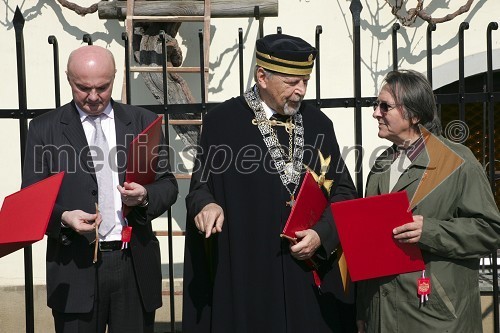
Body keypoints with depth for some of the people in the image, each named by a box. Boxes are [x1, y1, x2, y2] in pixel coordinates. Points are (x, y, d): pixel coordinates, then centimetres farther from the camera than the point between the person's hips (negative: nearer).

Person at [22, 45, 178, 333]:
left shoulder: (143, 122, 8)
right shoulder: (45, 129, 4)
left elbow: (168, 185, 9)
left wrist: (146, 196, -13)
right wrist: (63, 217, -17)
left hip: (135, 265, 2)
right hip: (76, 267, -1)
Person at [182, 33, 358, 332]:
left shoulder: (318, 124, 7)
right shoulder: (222, 121, -2)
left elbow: (344, 190, 8)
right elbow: (201, 184, 3)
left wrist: (322, 234, -8)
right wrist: (206, 205, -20)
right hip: (244, 272, -3)